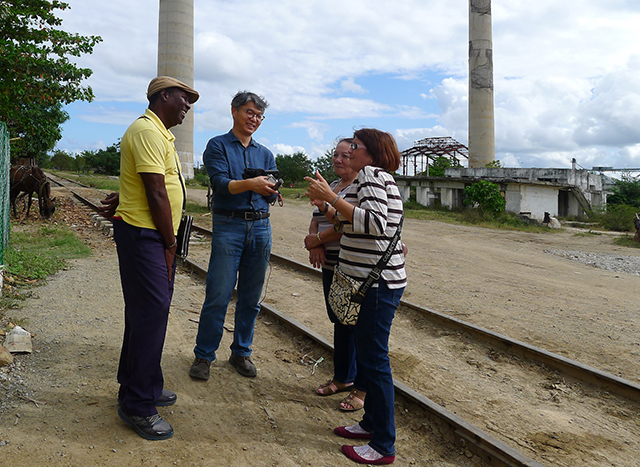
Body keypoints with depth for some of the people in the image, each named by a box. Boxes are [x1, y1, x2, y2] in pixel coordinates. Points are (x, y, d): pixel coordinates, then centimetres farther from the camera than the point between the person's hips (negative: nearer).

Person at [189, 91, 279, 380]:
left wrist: (269, 186, -12)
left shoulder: (265, 154, 18)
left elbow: (271, 195, 10)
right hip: (228, 226, -4)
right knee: (218, 296, -5)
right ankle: (203, 356, 10)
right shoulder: (218, 146, 5)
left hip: (261, 227, 4)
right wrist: (249, 184, -28)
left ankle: (241, 353, 22)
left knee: (251, 298, 8)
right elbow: (221, 184, -11)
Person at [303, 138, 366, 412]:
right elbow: (316, 220, 14)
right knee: (340, 322, 16)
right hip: (331, 266, 9)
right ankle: (343, 378, 30)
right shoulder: (333, 186, 17)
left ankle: (363, 388, 10)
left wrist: (317, 239, -12)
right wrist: (315, 244, -6)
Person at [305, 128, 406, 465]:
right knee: (366, 354, 18)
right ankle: (372, 423, 32)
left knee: (373, 360, -3)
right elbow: (352, 226, 19)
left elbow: (374, 223, -26)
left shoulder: (371, 174, -10)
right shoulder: (376, 177, 20)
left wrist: (331, 197, -22)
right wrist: (327, 206, 11)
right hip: (373, 281, 10)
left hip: (377, 283, -10)